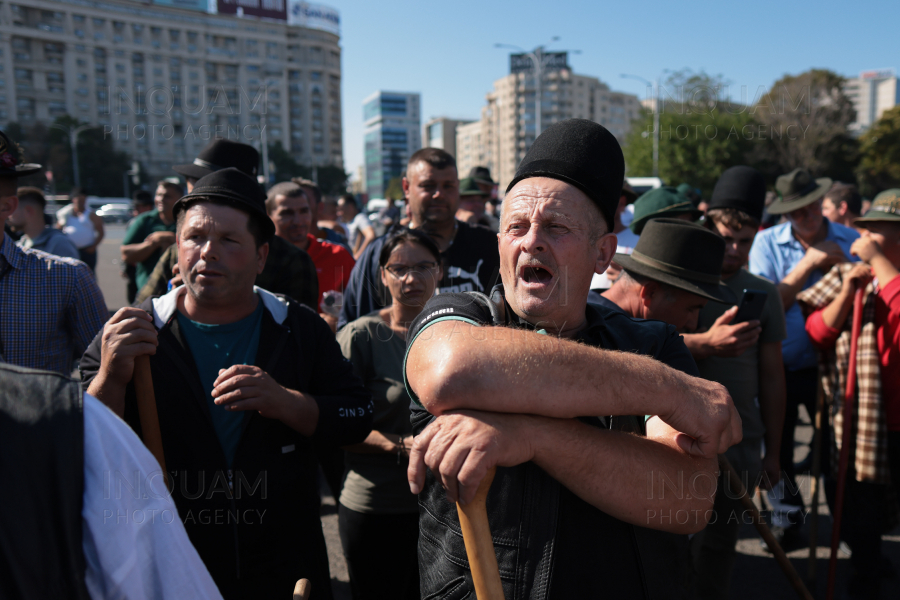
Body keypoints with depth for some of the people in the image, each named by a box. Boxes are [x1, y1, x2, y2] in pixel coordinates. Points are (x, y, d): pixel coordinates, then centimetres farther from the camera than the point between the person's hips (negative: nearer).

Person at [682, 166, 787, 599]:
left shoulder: (764, 293, 7)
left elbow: (772, 376, 11)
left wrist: (773, 450, 13)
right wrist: (707, 344, -32)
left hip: (742, 445, 3)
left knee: (720, 550, 15)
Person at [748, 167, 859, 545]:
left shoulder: (850, 242, 1)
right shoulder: (767, 242, -5)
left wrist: (842, 265, -15)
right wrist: (807, 264, -17)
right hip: (777, 367, -1)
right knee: (777, 446, 11)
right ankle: (787, 515, 33)